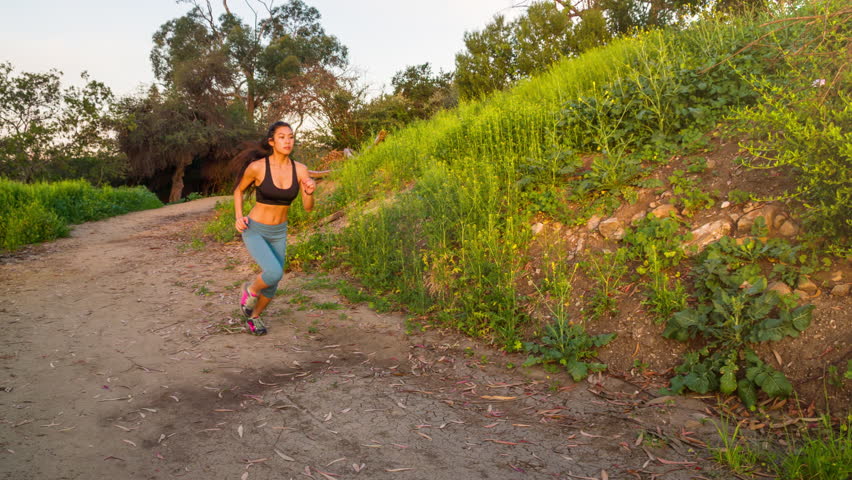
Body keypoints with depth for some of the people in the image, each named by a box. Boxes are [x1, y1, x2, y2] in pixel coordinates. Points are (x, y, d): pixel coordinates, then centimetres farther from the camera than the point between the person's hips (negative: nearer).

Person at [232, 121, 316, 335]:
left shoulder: (300, 169, -9)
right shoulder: (257, 166, -19)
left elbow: (308, 207, -7)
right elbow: (239, 190, -1)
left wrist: (310, 192, -28)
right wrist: (238, 217, -14)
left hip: (278, 233, 4)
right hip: (254, 230, -4)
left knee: (272, 283, 12)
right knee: (275, 273, -24)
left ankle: (254, 316, 42)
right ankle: (250, 290, 11)